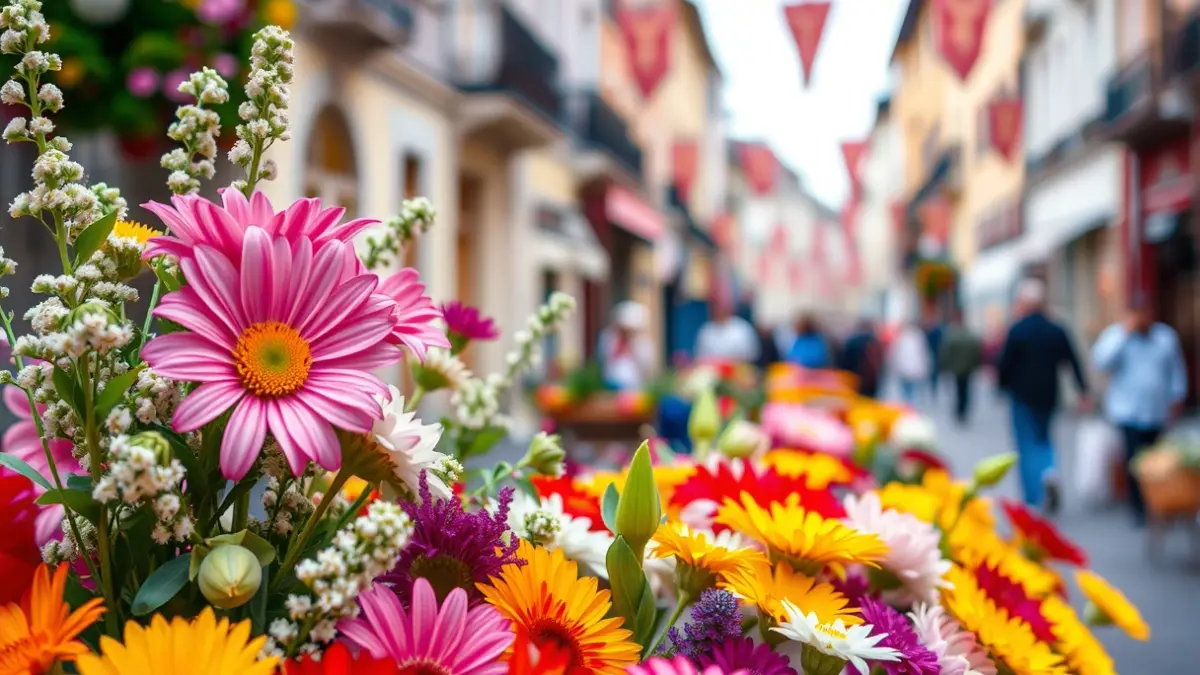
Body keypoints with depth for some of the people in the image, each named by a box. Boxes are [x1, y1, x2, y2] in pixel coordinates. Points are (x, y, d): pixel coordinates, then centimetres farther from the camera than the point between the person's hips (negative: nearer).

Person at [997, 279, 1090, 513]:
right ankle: (1049, 472, -7)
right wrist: (1083, 392, 8)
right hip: (1049, 395, 4)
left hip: (1023, 396, -4)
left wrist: (1002, 384, 8)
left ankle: (1034, 498, -4)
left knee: (1027, 444, 2)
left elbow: (1005, 364, -11)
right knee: (1043, 438, 21)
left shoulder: (1016, 331, -12)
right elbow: (1073, 362, 2)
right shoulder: (1057, 331, 1)